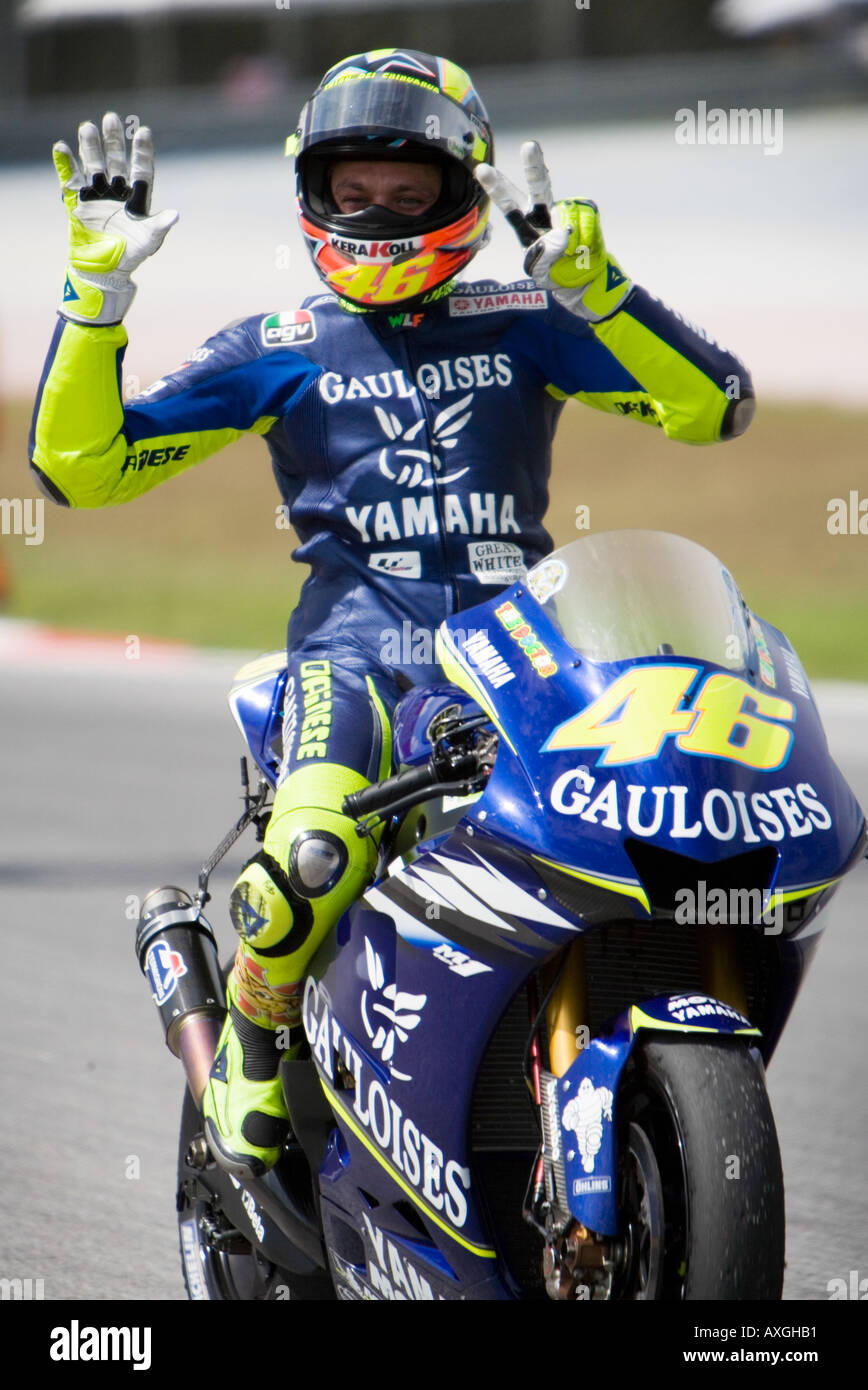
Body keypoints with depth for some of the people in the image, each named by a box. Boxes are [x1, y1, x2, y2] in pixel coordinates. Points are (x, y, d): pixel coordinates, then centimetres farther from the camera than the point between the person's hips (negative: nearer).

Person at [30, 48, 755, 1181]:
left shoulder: (525, 324, 13)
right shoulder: (278, 353, 13)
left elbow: (716, 406, 0)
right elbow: (78, 464, 9)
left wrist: (582, 271, -10)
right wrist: (99, 282, 0)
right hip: (358, 636, -1)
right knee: (314, 862, -32)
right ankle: (253, 1045, 0)